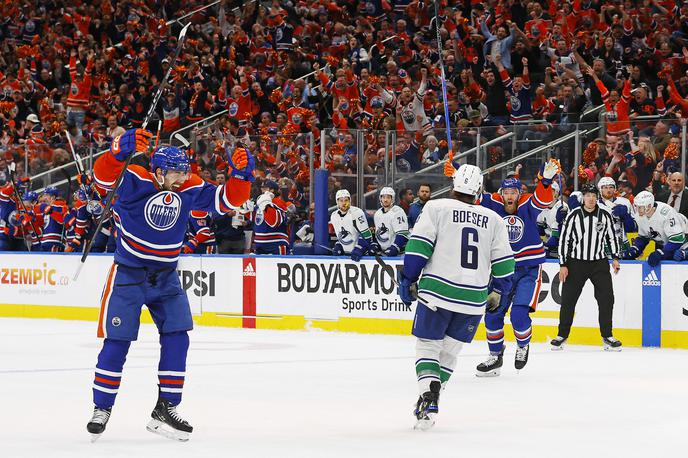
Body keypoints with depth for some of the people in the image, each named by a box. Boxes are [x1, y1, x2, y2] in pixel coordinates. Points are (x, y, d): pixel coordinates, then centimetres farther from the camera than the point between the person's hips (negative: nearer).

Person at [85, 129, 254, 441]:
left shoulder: (191, 190, -2)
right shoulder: (135, 180, -15)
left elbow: (227, 200, 1)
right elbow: (104, 176, -30)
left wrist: (241, 174, -17)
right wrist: (121, 149, -48)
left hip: (166, 277, 4)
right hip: (128, 274, -4)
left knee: (177, 339, -4)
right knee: (117, 342, -2)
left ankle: (165, 409, 4)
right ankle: (101, 409, 10)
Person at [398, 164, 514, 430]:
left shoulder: (436, 208, 0)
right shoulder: (493, 220, 10)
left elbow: (419, 247, -7)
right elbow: (504, 262, 11)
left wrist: (408, 280, 1)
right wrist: (497, 291, 25)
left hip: (437, 291, -3)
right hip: (474, 298, 3)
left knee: (427, 346, 8)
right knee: (449, 349, 17)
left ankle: (428, 397, -14)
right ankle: (430, 403, 13)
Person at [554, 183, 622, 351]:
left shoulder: (605, 215, 0)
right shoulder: (573, 216, -7)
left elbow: (612, 236, 11)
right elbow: (564, 240, -4)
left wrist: (615, 258, 4)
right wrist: (563, 265, -7)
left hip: (599, 262, 2)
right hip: (576, 262, -2)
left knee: (606, 298, -5)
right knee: (568, 300, 0)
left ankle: (607, 337, 4)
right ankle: (562, 336, 13)